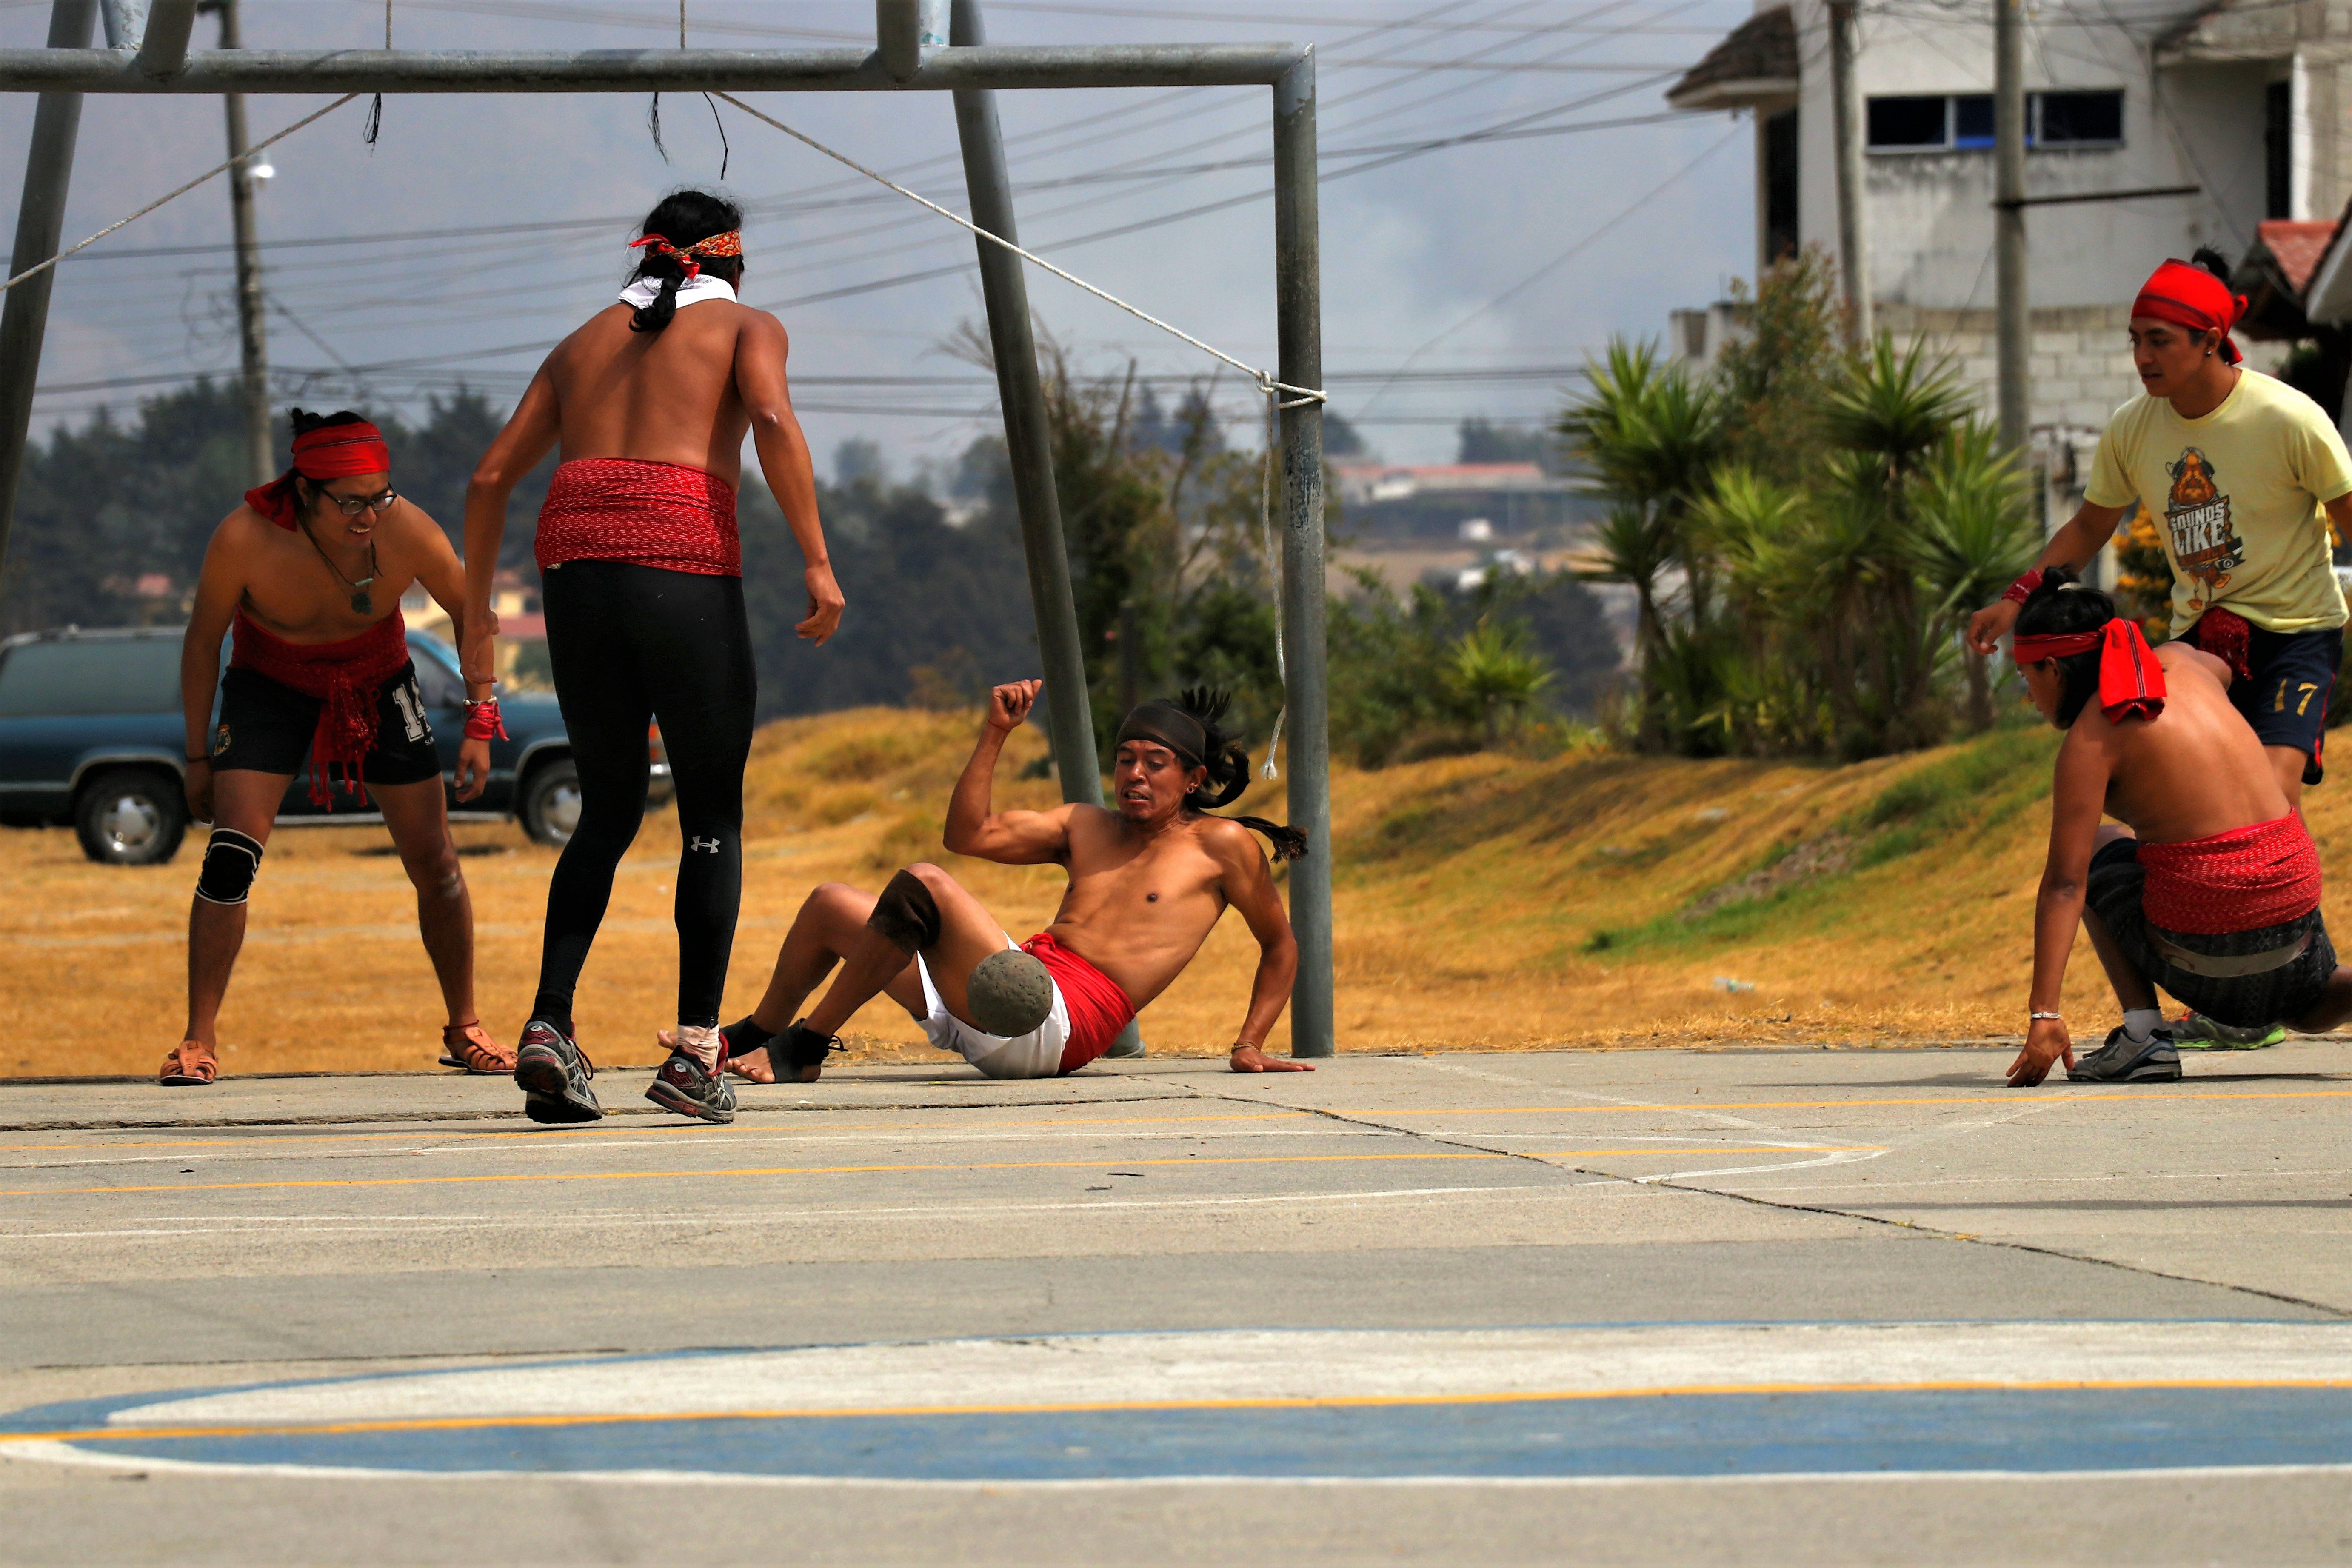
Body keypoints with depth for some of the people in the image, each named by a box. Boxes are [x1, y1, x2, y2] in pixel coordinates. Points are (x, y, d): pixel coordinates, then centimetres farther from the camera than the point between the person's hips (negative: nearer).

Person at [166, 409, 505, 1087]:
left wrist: (480, 722, -11)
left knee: (434, 863, 1)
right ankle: (199, 1042, -9)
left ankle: (465, 1030, 18)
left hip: (376, 682, 2)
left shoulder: (408, 533, -28)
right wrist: (199, 758, -8)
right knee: (230, 853, -17)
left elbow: (468, 611, -8)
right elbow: (203, 639, -14)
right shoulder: (245, 539, -31)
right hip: (271, 683, -2)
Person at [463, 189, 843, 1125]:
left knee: (607, 816, 15)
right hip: (684, 565, -4)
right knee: (713, 816, 6)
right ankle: (696, 1048, -3)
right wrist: (817, 562, -12)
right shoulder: (746, 327, 13)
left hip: (575, 564, 4)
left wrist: (476, 615, 25)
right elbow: (773, 420, -9)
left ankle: (549, 1023, 0)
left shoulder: (586, 341, 26)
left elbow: (491, 477, 20)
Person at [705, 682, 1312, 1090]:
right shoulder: (1086, 828, 24)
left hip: (1061, 1023, -8)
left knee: (922, 887, -28)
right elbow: (970, 834, 13)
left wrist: (1250, 1046, 5)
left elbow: (1280, 947, 14)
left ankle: (804, 1049, -17)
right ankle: (755, 1038, 31)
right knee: (830, 905, 10)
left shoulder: (1219, 844, 8)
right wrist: (995, 734, 8)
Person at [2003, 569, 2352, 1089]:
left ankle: (2142, 1035, 8)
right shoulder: (2178, 663, 8)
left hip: (2205, 938, -6)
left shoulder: (2091, 739, -9)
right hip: (2294, 898, 6)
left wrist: (2044, 1014, -18)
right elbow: (2220, 669, 36)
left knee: (2097, 854, 22)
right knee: (2309, 1007, 36)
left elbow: (2065, 884, -14)